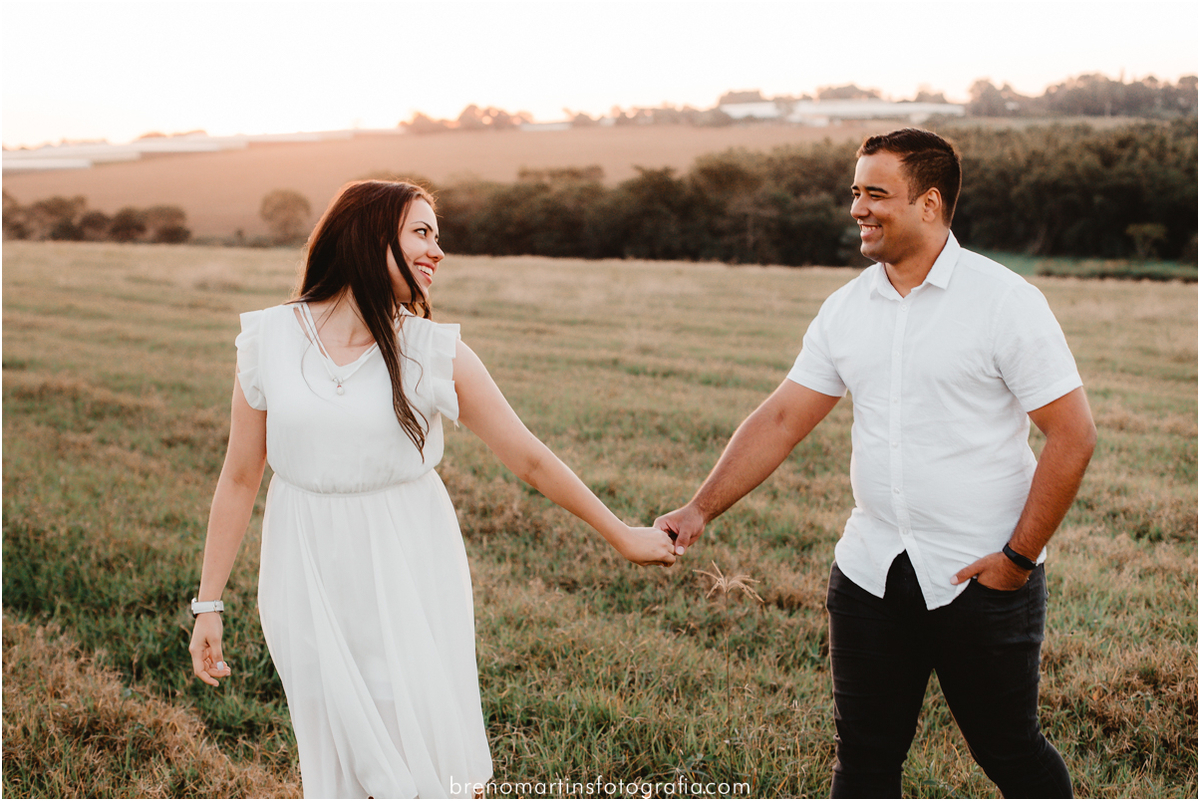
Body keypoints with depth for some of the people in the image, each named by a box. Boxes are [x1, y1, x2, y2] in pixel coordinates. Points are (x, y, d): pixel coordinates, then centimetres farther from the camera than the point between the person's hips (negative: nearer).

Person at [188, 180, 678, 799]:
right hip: (309, 578, 1)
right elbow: (239, 477, 3)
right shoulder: (269, 341, -4)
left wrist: (623, 536, 5)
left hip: (408, 577, 0)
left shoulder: (434, 353, -6)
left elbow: (529, 459, 0)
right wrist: (208, 604, 6)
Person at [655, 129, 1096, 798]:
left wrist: (1019, 556, -12)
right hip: (871, 573, 5)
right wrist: (702, 509, -3)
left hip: (983, 576, -4)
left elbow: (1074, 436, -10)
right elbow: (782, 419, 6)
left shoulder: (1005, 301, -10)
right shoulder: (846, 310, 5)